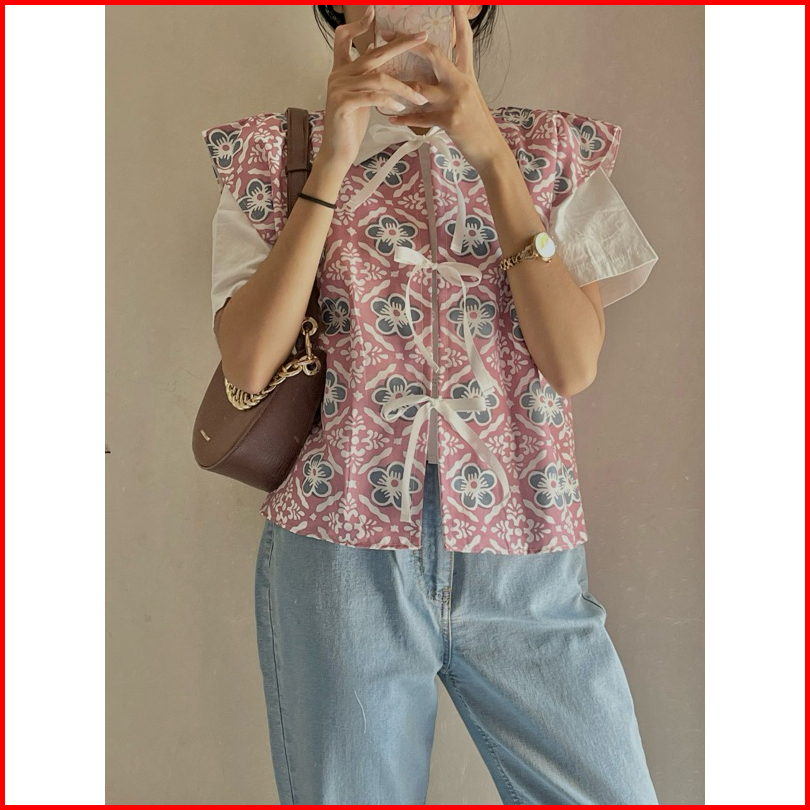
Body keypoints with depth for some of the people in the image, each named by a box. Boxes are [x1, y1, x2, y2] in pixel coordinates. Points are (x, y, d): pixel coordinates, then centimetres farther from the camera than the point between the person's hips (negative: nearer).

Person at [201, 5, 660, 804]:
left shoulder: (553, 151, 7)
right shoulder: (274, 154, 6)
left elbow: (575, 364, -7)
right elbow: (246, 363, -8)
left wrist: (490, 155, -13)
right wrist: (332, 163, -12)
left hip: (523, 557, 2)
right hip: (340, 550, 0)